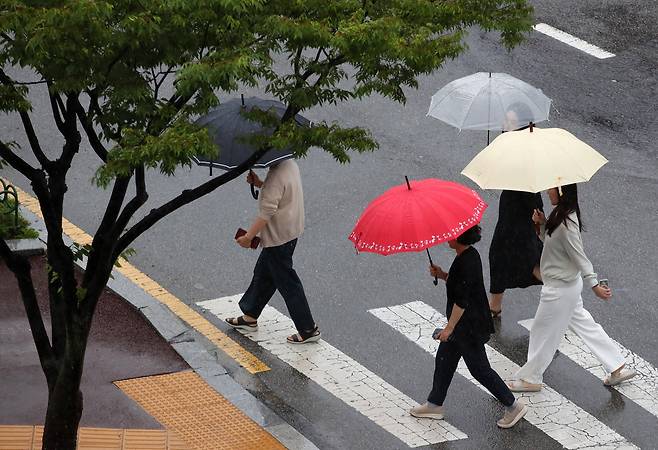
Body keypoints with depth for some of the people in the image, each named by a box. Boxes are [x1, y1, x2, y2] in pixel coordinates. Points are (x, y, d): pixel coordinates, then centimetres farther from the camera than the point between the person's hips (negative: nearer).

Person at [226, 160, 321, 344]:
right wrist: (260, 184, 4)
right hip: (291, 230, 10)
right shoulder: (290, 163, 2)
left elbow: (267, 211, -27)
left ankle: (308, 330, 7)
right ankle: (250, 316, 37)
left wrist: (248, 237, -19)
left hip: (279, 237, -10)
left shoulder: (276, 175, -28)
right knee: (263, 273, 23)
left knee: (287, 283, 0)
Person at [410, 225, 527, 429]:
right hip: (464, 324, 10)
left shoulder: (467, 263, -27)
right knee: (444, 360, 18)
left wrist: (449, 328, -20)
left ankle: (513, 406, 11)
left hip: (470, 327, -10)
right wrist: (442, 275, 3)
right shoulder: (469, 255, 4)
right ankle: (434, 405, 30)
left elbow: (462, 301, -25)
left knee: (479, 369, 1)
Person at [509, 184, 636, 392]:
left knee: (542, 332, 8)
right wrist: (542, 223, -5)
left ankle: (530, 379, 25)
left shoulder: (566, 225, -29)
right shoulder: (559, 215, 0)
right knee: (584, 325, 19)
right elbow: (550, 241, 13)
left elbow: (579, 257, -25)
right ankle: (618, 368, 26)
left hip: (560, 289, -10)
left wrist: (594, 285, -20)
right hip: (569, 284, 10)